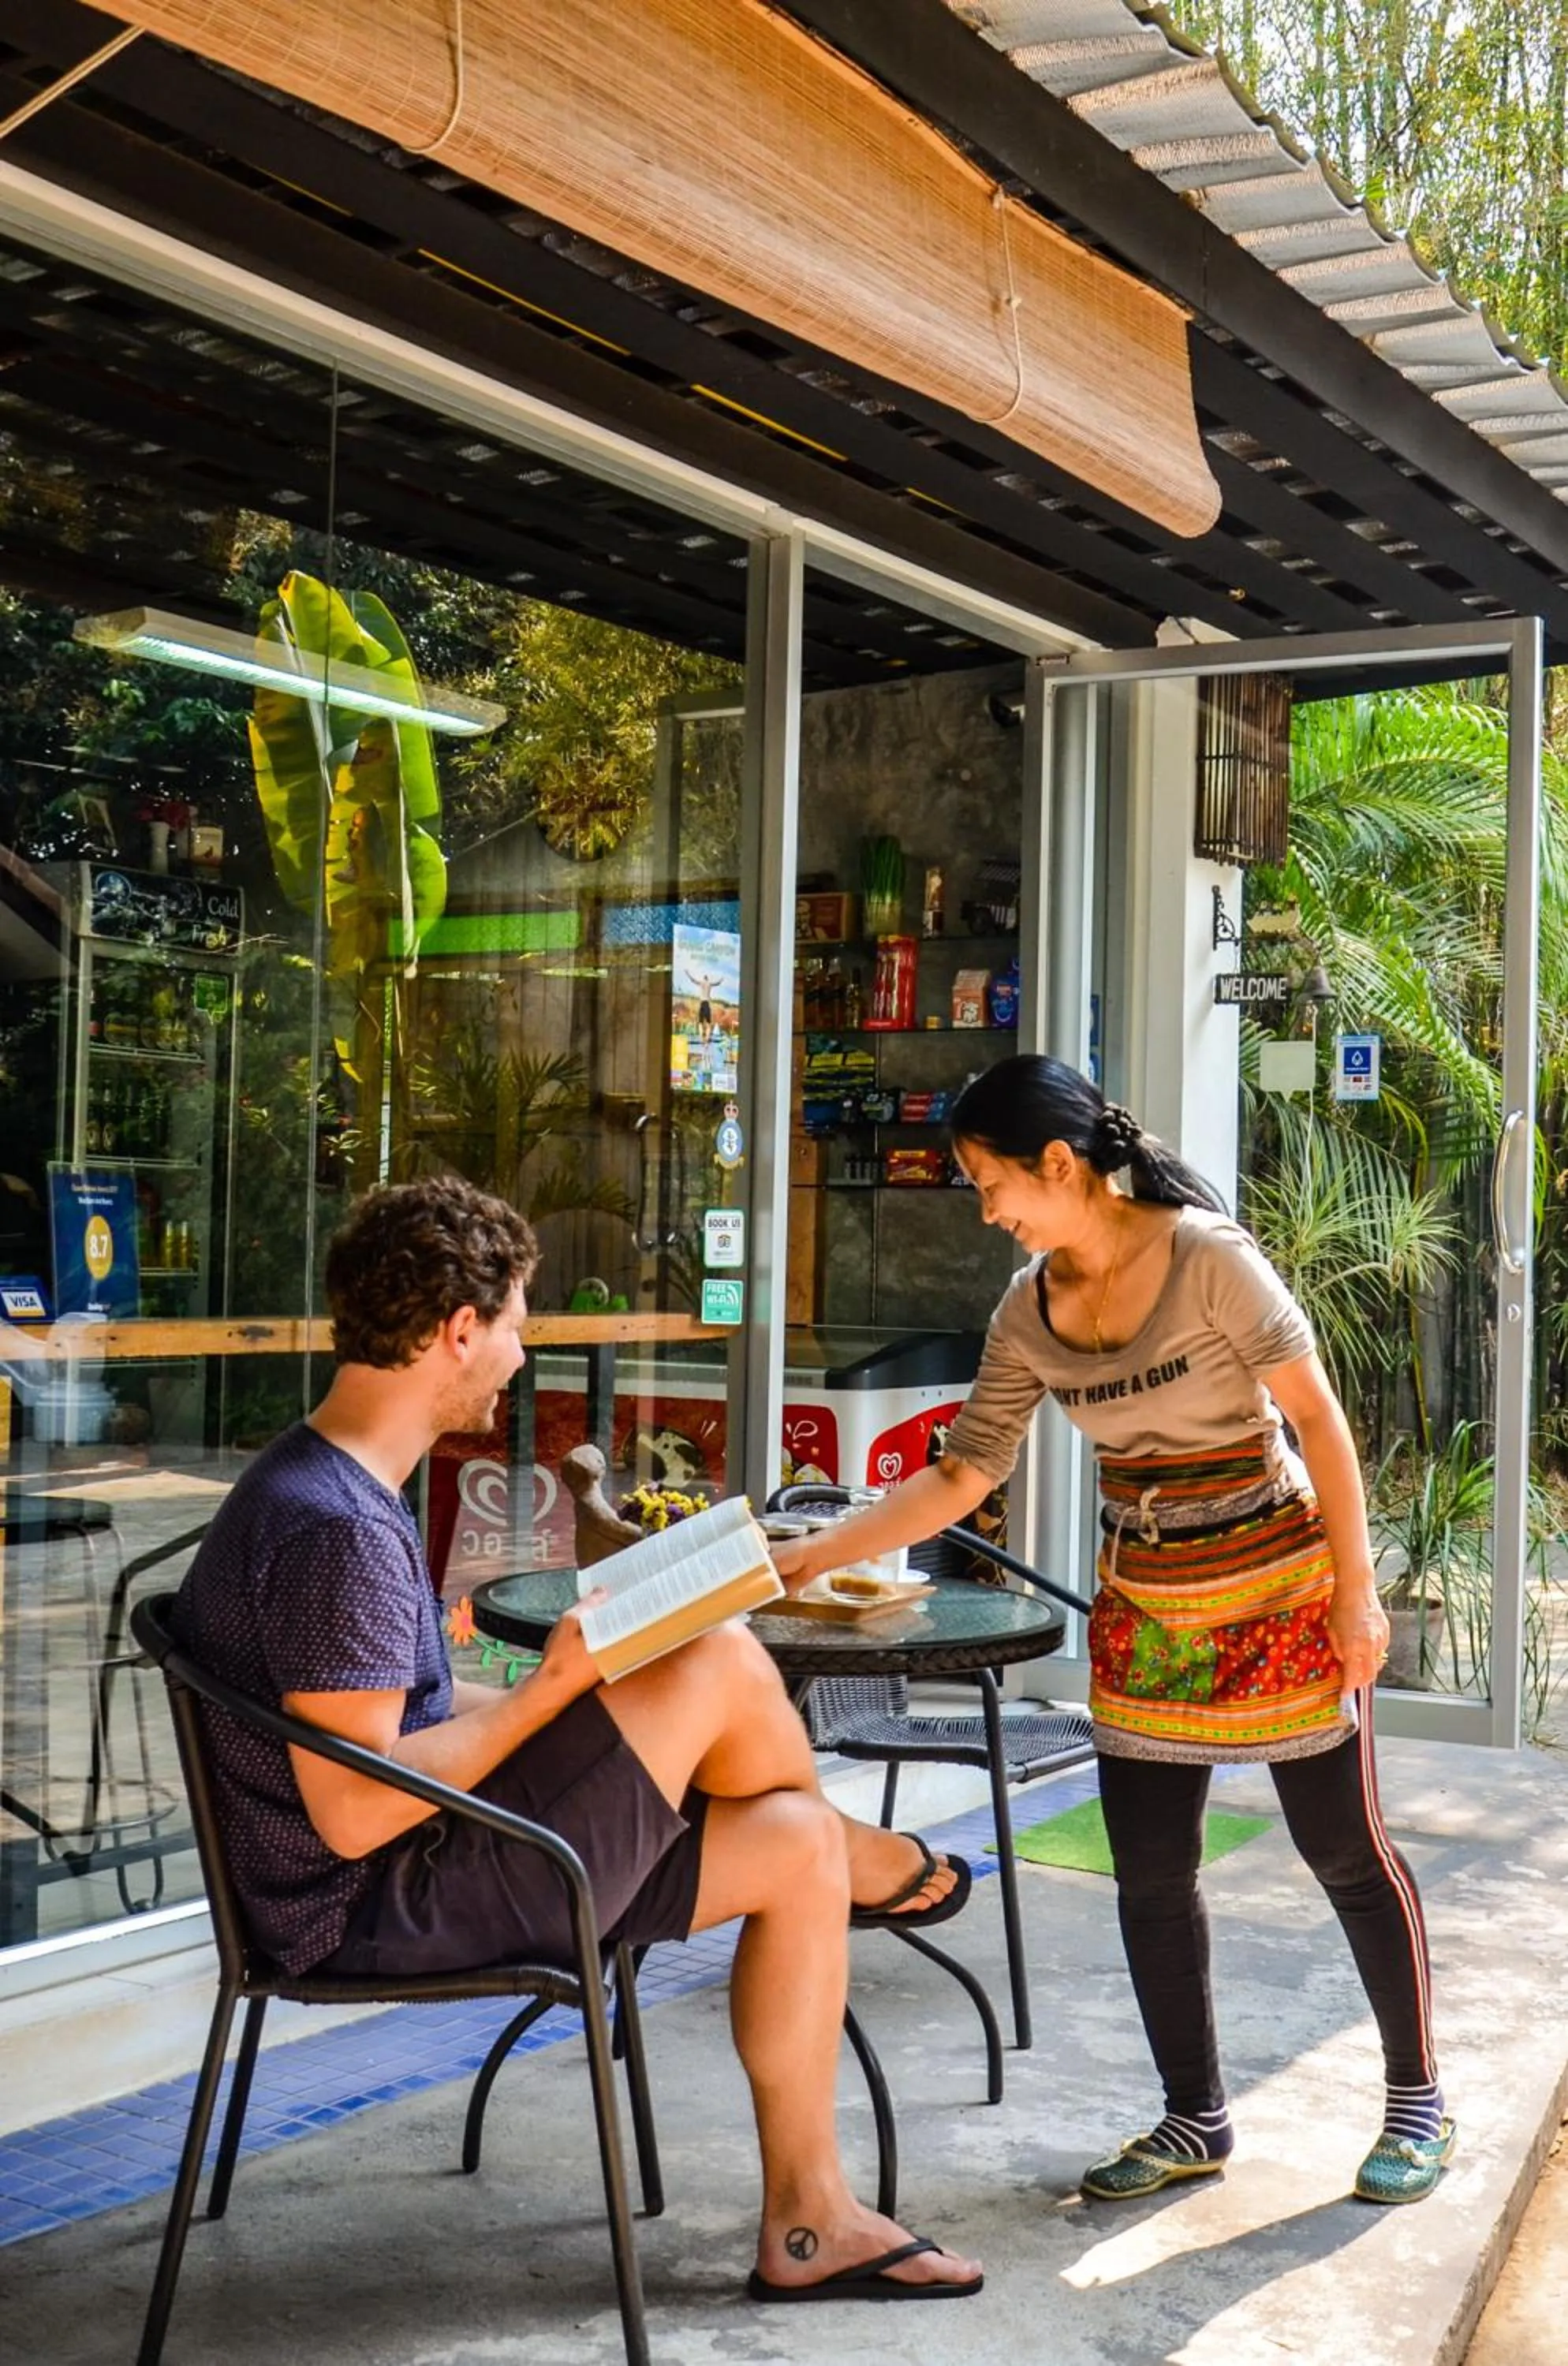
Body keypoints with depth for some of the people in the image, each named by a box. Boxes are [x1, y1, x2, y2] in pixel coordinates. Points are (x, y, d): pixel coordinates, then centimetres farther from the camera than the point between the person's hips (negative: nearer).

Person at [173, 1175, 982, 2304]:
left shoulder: (342, 1488, 9)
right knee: (722, 1667, -16)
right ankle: (865, 1858, 17)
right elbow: (356, 1812, -27)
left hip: (422, 1860, 10)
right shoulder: (335, 1528, -25)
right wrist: (552, 1689, -19)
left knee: (792, 1843, 4)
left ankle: (807, 2222, 12)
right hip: (384, 1908, -10)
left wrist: (575, 1687, 9)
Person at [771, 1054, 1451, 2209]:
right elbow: (960, 1477, 1)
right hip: (1144, 1609, 5)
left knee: (1348, 1853, 6)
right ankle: (1197, 2118, 24)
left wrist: (1355, 1589, -14)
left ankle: (1418, 2101, 25)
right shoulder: (1029, 1314, -1)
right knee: (1150, 1873, 6)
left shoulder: (1206, 1257, -17)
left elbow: (1319, 1418, -14)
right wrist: (812, 1555, -5)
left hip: (1280, 1591, -5)